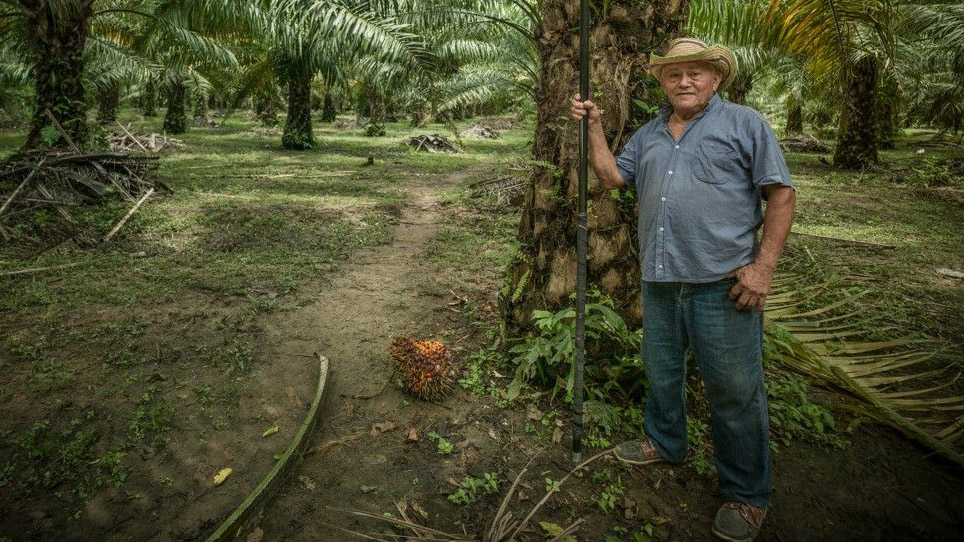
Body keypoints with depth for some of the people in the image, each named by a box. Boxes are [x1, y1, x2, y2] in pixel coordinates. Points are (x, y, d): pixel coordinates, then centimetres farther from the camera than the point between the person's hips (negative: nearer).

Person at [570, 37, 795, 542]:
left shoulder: (744, 123, -1)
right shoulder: (649, 134, 16)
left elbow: (781, 195, -4)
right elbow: (611, 176, 12)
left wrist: (763, 265, -12)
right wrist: (594, 126, 4)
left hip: (722, 283, -5)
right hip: (659, 281, 5)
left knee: (734, 391, 3)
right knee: (661, 371, 19)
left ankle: (746, 495, 20)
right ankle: (664, 442, 43)